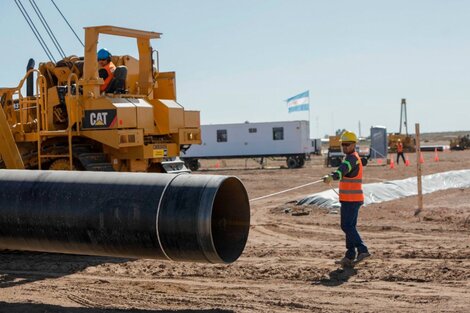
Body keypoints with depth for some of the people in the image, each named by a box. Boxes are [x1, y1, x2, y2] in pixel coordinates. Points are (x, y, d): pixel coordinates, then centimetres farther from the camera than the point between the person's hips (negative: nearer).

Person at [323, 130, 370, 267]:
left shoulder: (351, 159, -16)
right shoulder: (356, 157, 17)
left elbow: (343, 170, -38)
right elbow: (363, 162, 42)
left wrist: (332, 176, -56)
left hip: (350, 199, -11)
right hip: (354, 198, 11)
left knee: (347, 226, -11)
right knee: (350, 227, 11)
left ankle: (362, 250, -15)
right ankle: (350, 256, 12)